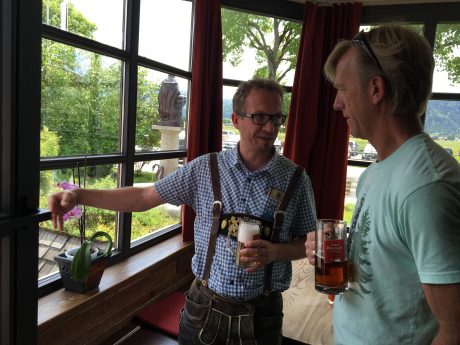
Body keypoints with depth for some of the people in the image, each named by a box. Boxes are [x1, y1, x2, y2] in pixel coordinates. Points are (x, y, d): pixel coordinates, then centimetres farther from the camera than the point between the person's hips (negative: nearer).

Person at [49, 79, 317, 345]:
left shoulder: (296, 179, -8)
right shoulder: (205, 169, -7)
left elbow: (309, 243, 1)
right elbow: (143, 198, -2)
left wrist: (275, 251, -19)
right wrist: (77, 196, -10)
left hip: (261, 315, 0)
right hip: (204, 307, 1)